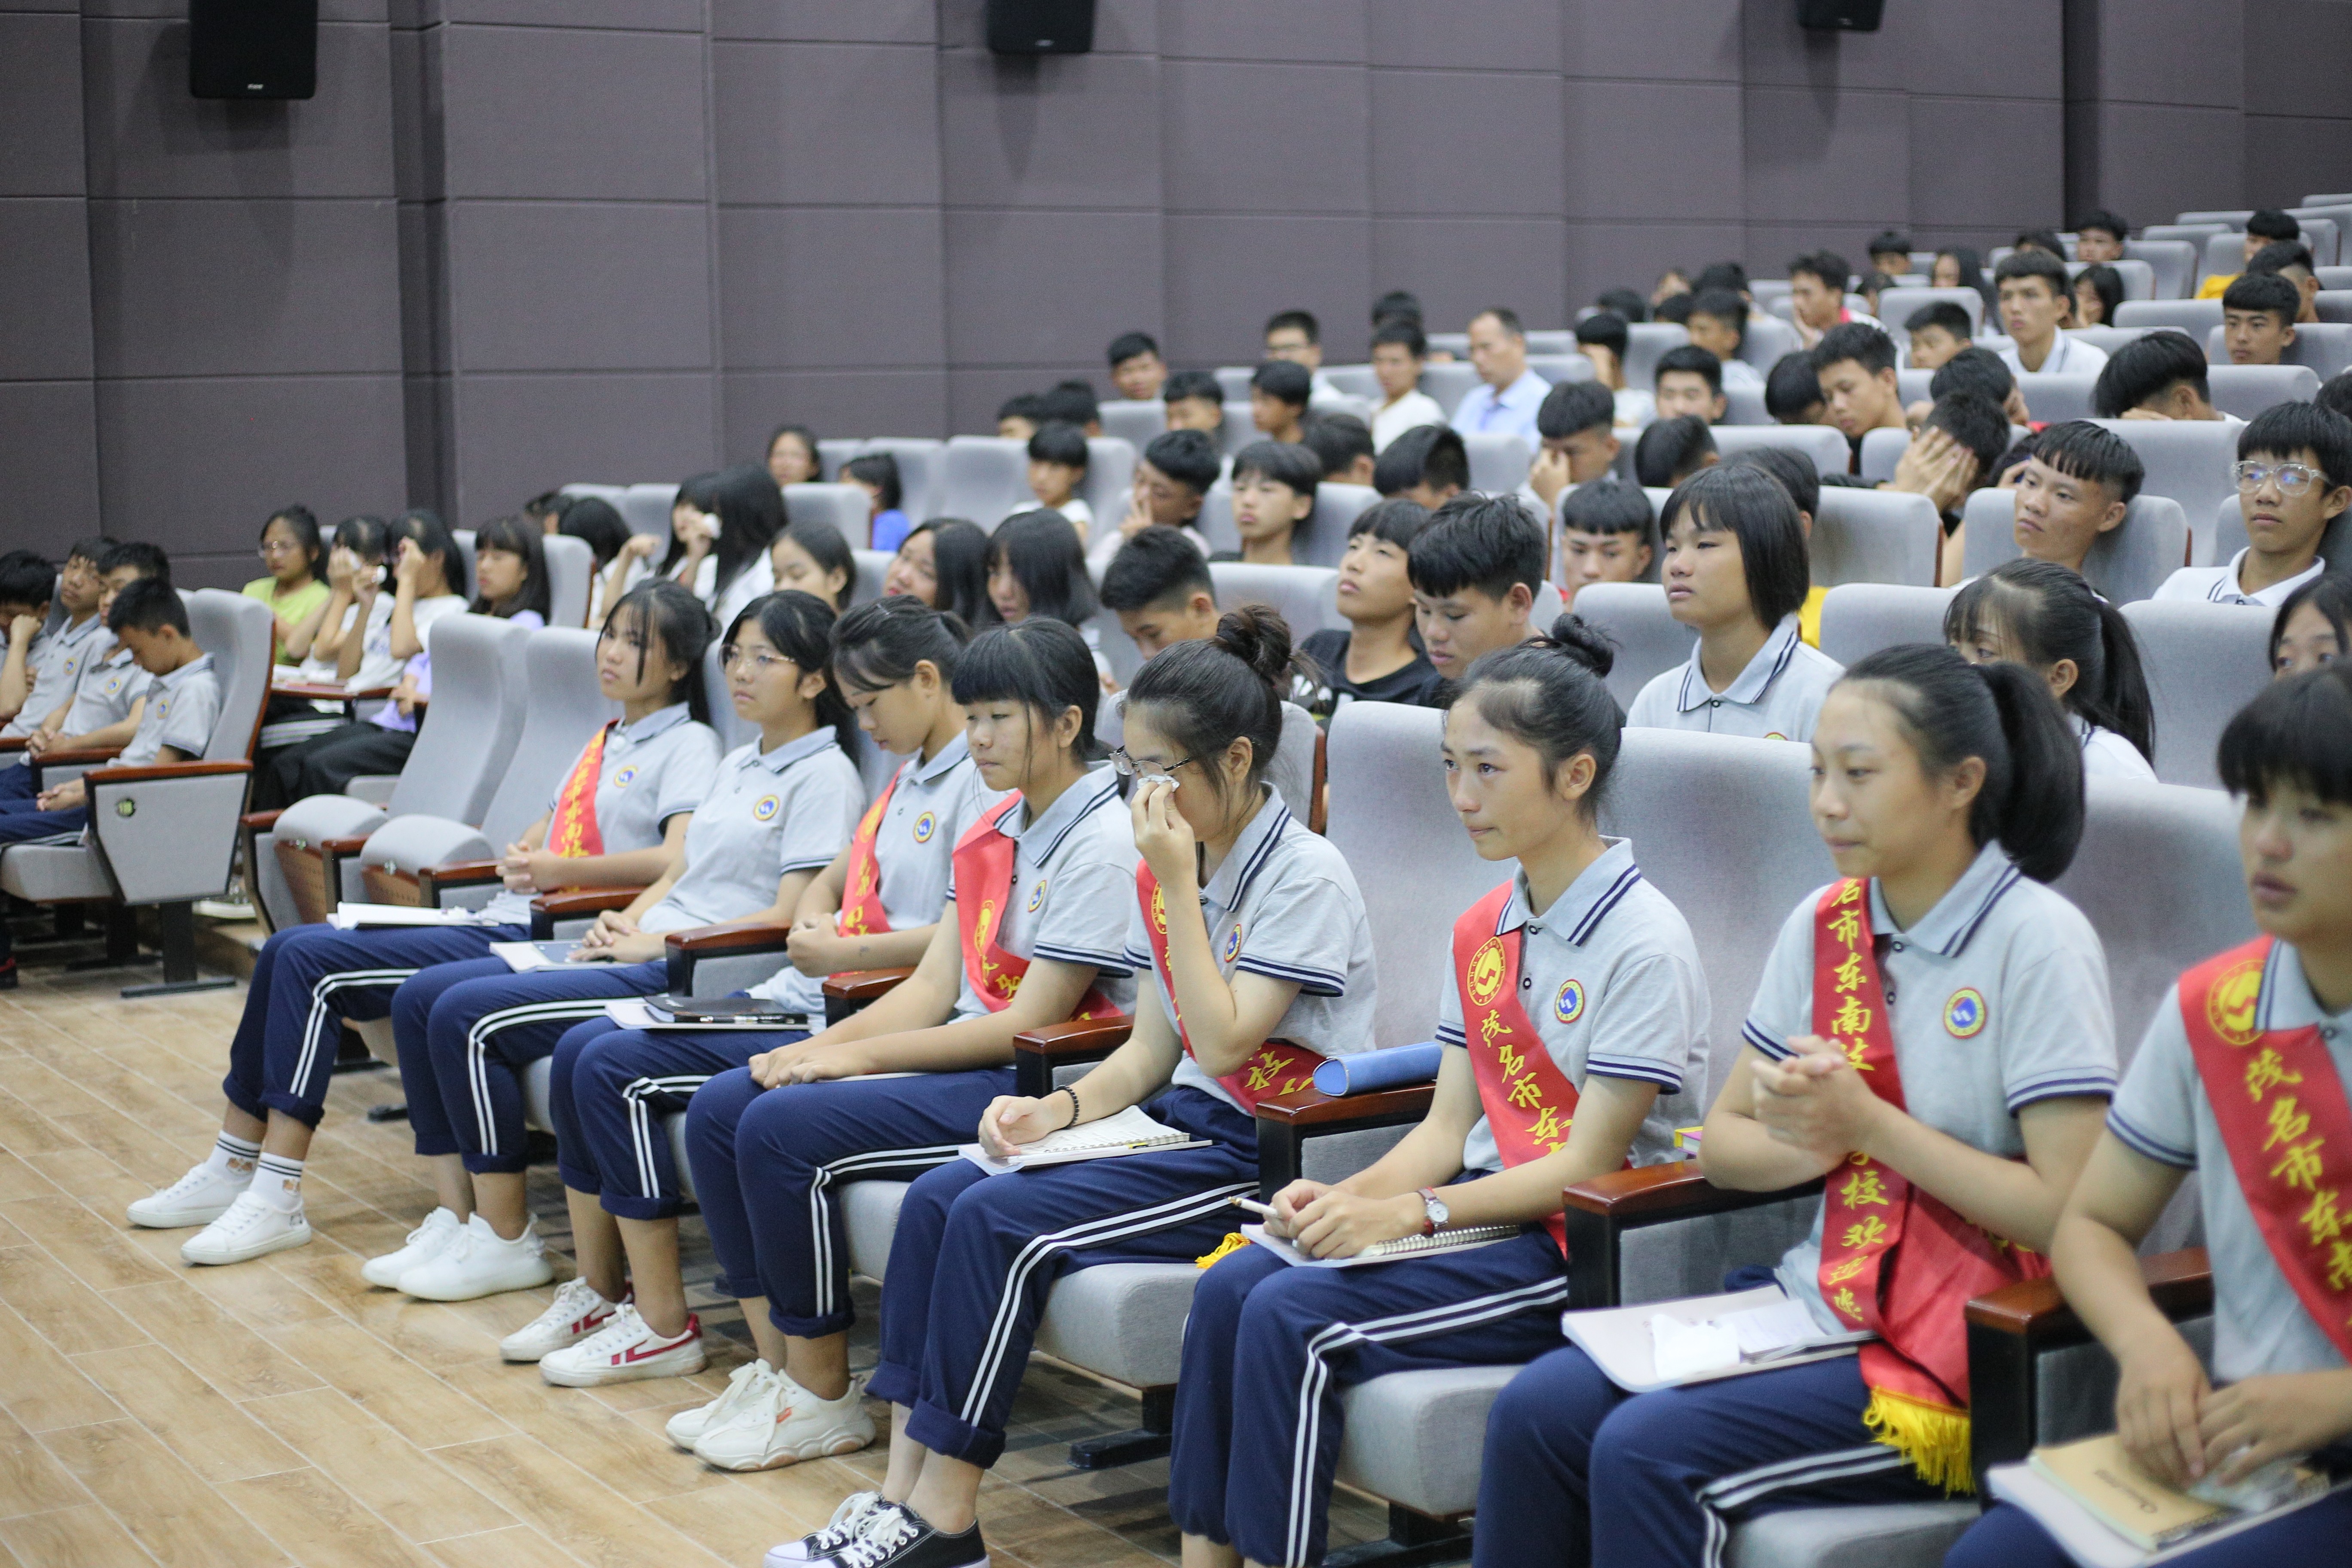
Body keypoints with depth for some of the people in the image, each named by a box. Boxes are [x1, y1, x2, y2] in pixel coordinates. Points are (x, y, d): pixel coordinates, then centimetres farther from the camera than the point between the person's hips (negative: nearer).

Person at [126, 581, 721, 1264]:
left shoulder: (688, 745, -3)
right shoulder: (606, 740, 23)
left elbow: (681, 861, -20)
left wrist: (561, 870, -25)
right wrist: (518, 859, 2)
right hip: (503, 924, 9)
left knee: (312, 961, -18)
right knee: (290, 947, -2)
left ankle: (276, 1200, -14)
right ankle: (235, 1169, 7)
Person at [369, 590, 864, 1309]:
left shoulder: (824, 778, -6)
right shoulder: (737, 765, 21)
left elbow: (788, 920, -15)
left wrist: (656, 943, -14)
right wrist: (619, 926, 0)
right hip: (645, 952, 10)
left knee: (468, 1015, -20)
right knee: (421, 997, -1)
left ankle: (506, 1241, -9)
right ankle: (457, 1218, -1)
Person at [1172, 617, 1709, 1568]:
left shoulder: (1645, 943, -14)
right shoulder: (1481, 933, 11)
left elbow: (1588, 1165, -16)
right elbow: (1448, 1126, 11)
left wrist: (1411, 1211, -21)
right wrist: (1349, 1196, -8)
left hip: (1587, 1243, -8)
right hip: (1481, 1201, 8)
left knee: (1293, 1319, -23)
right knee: (1229, 1287, -12)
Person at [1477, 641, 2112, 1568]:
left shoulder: (2038, 942, -11)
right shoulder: (1824, 926, 9)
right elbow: (1721, 1146, 14)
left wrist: (1868, 1125, -16)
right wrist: (1812, 1144, -8)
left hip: (1958, 1351, -6)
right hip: (1816, 1299, 7)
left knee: (1648, 1452, -24)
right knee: (1537, 1410, -13)